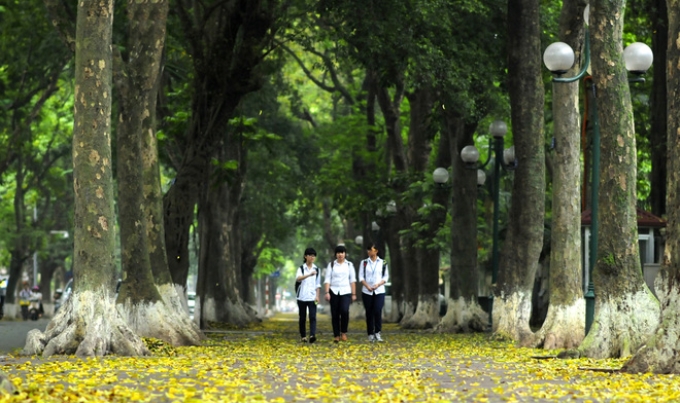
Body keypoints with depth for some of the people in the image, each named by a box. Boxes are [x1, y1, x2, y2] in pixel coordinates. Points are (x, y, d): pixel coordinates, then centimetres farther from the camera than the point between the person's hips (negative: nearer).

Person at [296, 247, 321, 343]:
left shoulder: (317, 269, 10)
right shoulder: (301, 268, 2)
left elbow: (318, 284, 13)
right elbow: (298, 279, -19)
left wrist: (317, 296, 0)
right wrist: (309, 275, -34)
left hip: (312, 297, 1)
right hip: (302, 296, -1)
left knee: (313, 317, -14)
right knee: (302, 317, 6)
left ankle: (312, 335, -26)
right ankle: (303, 336, 16)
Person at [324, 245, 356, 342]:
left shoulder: (349, 265, 10)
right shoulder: (331, 265, 8)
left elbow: (352, 280, 9)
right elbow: (327, 279, 3)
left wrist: (354, 294, 4)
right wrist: (327, 292, -8)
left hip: (346, 291, -1)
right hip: (334, 292, 1)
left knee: (345, 311, -21)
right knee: (335, 314, 0)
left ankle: (344, 332, -5)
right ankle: (336, 335, 8)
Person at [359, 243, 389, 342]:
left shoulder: (383, 263, 6)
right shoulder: (364, 263, 8)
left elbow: (386, 277, 6)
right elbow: (361, 277, 4)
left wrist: (378, 285, -11)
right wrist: (367, 286, -13)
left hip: (379, 291, -1)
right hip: (366, 291, 1)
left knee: (378, 311, -16)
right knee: (369, 313, 1)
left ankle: (378, 333, -10)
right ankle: (370, 334, 7)